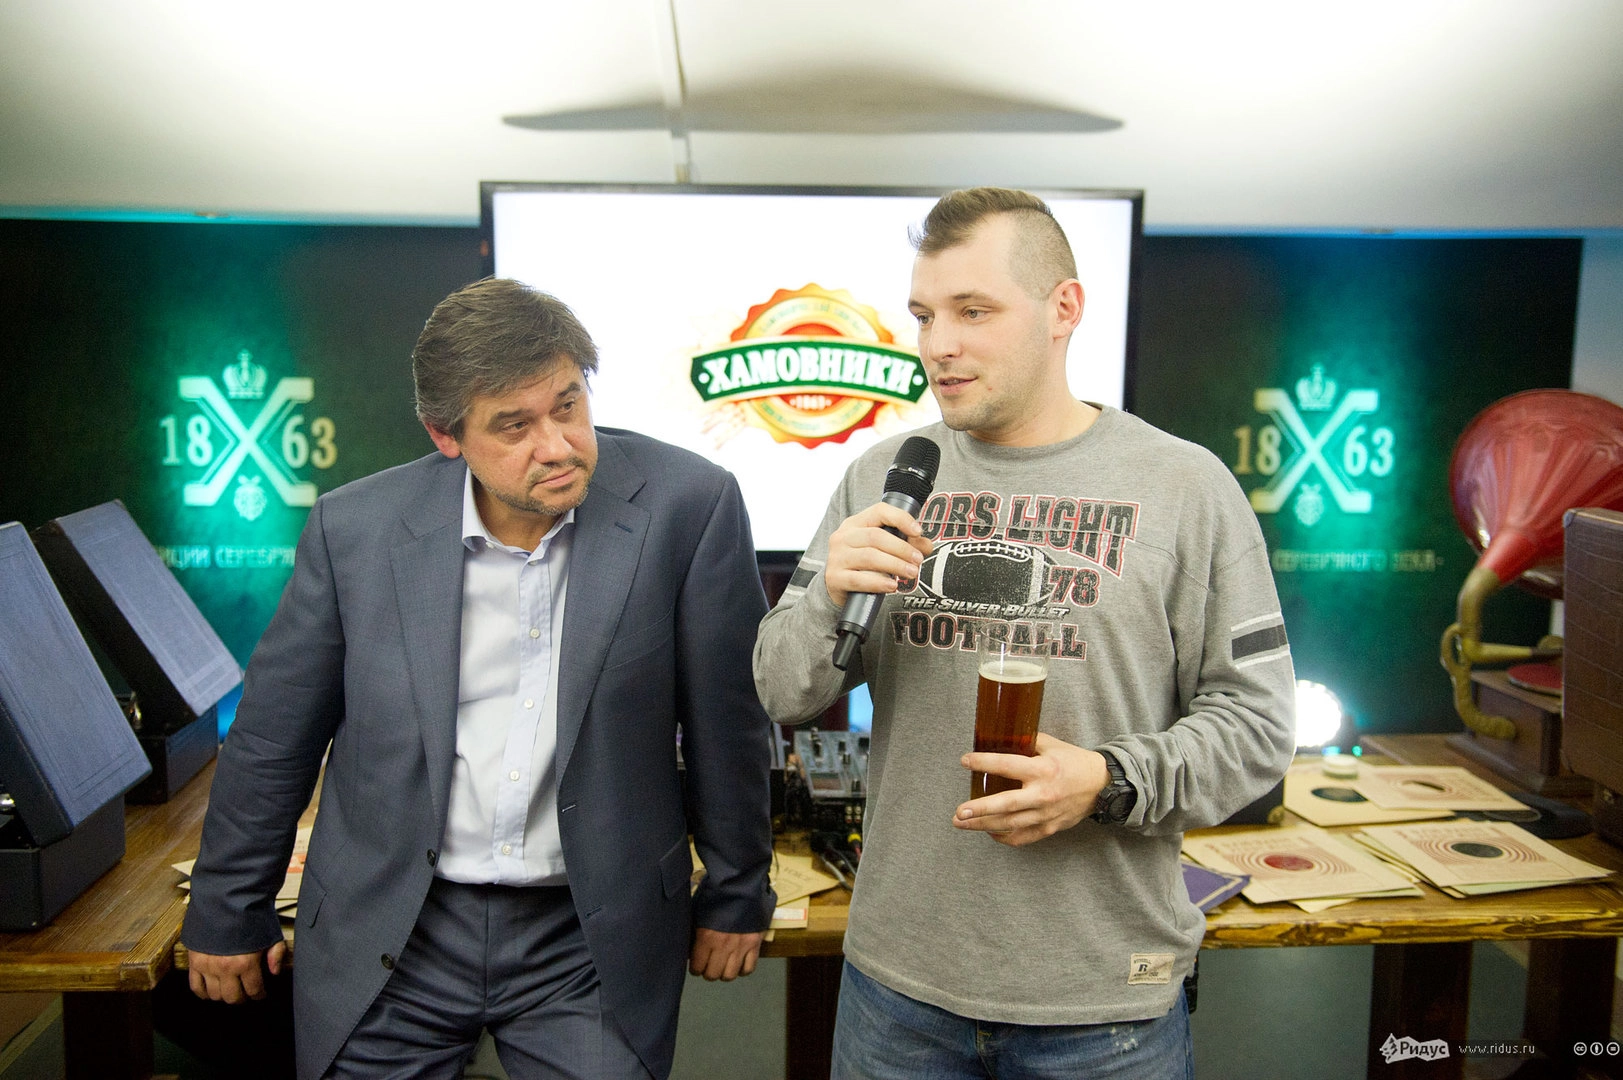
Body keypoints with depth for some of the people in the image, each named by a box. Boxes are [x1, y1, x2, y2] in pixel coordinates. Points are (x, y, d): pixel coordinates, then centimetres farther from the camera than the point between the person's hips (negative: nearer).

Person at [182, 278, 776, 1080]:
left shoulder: (686, 504, -14)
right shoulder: (355, 527, -8)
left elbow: (728, 725, -5)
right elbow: (273, 738, 4)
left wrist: (736, 897, 4)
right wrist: (227, 915, 12)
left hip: (591, 939, -1)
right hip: (388, 941, 2)